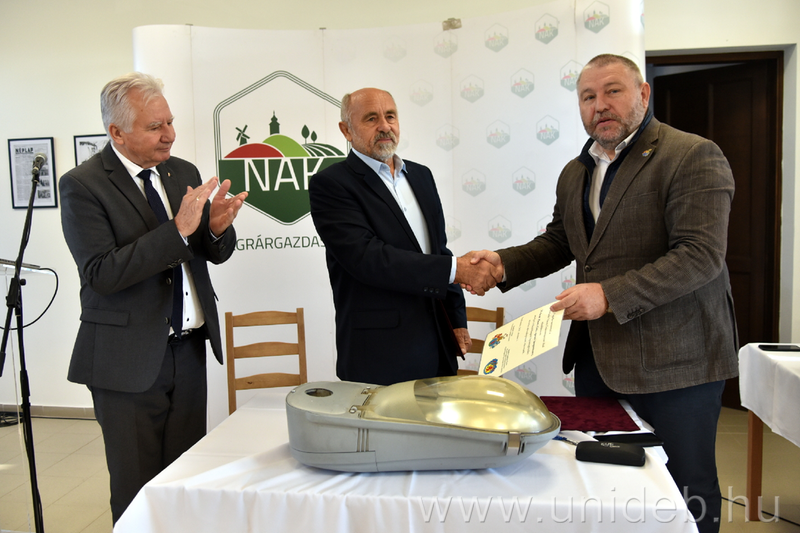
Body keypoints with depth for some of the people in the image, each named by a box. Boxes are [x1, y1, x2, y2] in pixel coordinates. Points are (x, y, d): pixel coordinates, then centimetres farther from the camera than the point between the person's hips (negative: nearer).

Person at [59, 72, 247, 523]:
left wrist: (216, 227, -12)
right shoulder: (83, 185, -9)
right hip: (129, 359, -5)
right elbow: (101, 273, -20)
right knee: (137, 490, 8)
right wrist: (178, 230, -27)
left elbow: (215, 252, 12)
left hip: (189, 349, 5)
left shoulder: (184, 173, 8)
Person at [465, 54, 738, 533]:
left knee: (686, 491, 7)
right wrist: (505, 263, 1)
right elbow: (558, 242, 19)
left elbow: (700, 256, -20)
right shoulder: (576, 172, 12)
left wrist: (610, 294, -27)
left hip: (673, 360, -7)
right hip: (597, 354, 7)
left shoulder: (694, 157, -12)